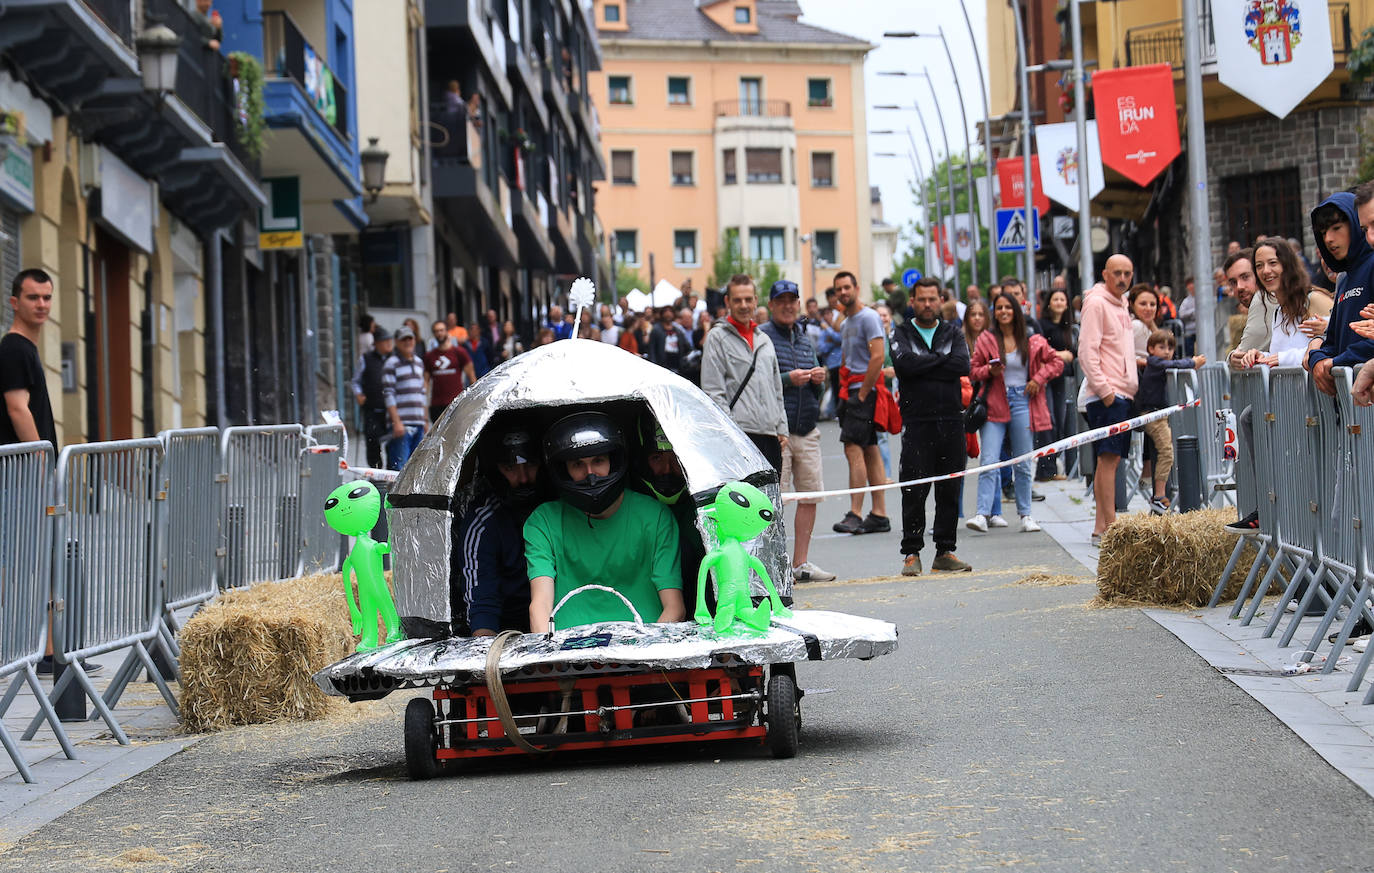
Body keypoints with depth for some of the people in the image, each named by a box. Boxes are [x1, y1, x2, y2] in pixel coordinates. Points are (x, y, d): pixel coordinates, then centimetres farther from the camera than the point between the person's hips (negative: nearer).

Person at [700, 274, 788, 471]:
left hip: (770, 433, 7)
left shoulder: (764, 340, 20)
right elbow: (713, 392, -7)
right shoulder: (717, 338, -1)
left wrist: (782, 428, 13)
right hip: (741, 432, -7)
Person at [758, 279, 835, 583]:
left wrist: (818, 380, 0)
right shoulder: (761, 336, -2)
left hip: (807, 430, 7)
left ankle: (801, 563, 14)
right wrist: (789, 379, -18)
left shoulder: (804, 339, 18)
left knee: (810, 495, 6)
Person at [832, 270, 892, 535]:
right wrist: (846, 393, 13)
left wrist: (862, 394, -18)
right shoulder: (846, 322, 21)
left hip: (866, 390, -10)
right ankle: (879, 514, 8)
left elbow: (877, 357, -19)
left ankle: (855, 514, -19)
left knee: (853, 448, -15)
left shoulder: (868, 318, -9)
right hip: (853, 392, 10)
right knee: (870, 451, 7)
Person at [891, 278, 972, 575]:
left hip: (951, 420, 3)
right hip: (916, 422, -2)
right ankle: (911, 553, 2)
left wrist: (923, 366, -9)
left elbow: (962, 365, -6)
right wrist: (940, 359, -6)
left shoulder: (952, 333, 13)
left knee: (950, 490, 5)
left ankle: (945, 551, 12)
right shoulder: (902, 334, 8)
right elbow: (904, 362, -13)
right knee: (914, 491, -4)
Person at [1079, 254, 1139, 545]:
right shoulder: (1096, 303, -8)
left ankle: (1101, 527, 9)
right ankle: (1110, 529, -14)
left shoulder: (1120, 304, 20)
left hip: (1123, 394, 9)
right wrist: (1104, 389, -19)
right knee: (1108, 457, -12)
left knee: (1110, 459, 8)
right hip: (1107, 394, -9)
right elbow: (1087, 351, -15)